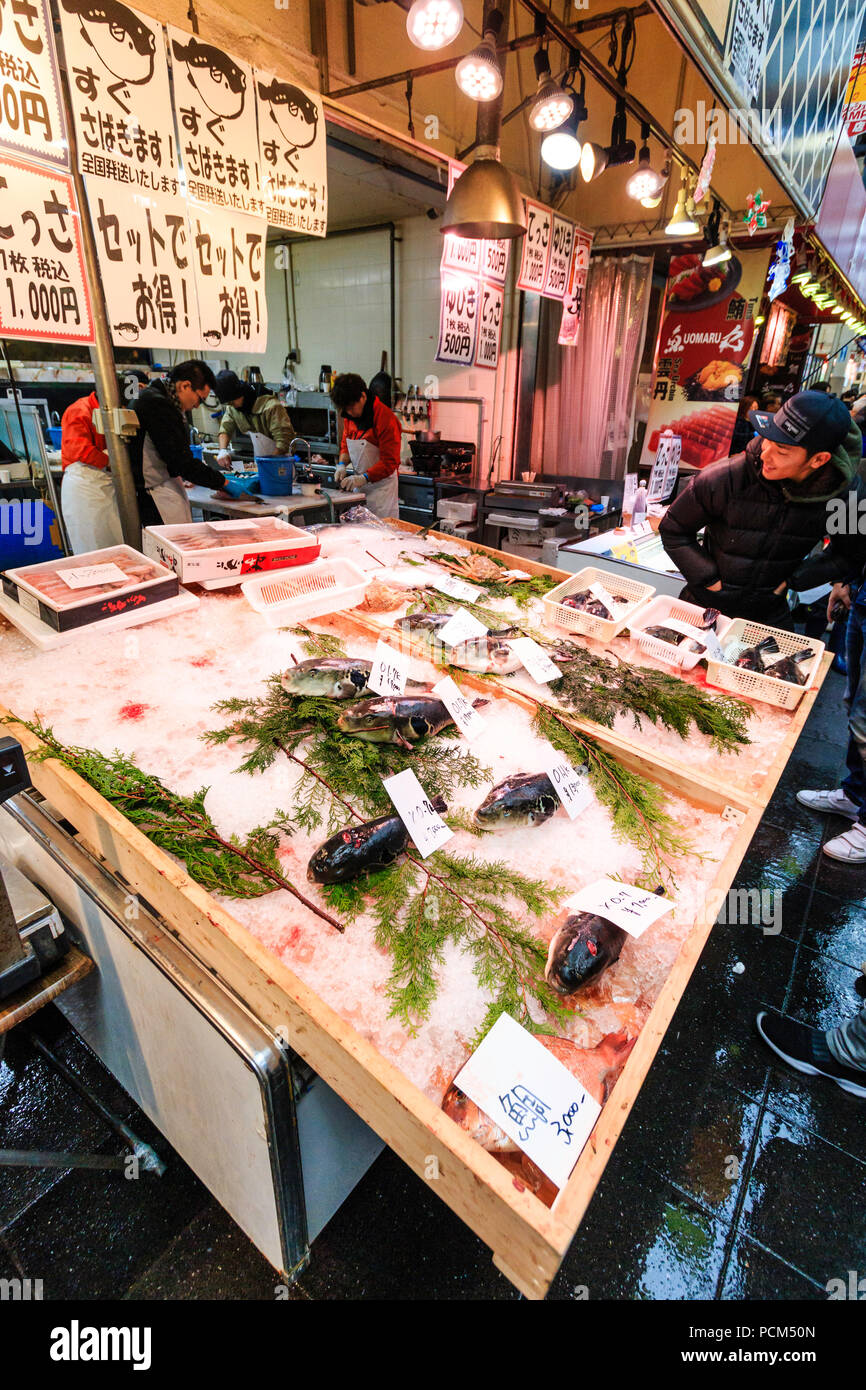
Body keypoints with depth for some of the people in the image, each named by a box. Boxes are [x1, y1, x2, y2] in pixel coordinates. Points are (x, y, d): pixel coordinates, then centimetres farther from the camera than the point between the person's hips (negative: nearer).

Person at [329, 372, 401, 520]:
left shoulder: (385, 417, -15)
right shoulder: (349, 416, 8)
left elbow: (390, 461, -18)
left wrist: (364, 478, -24)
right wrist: (342, 464, 1)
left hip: (381, 484, -6)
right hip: (358, 482, 7)